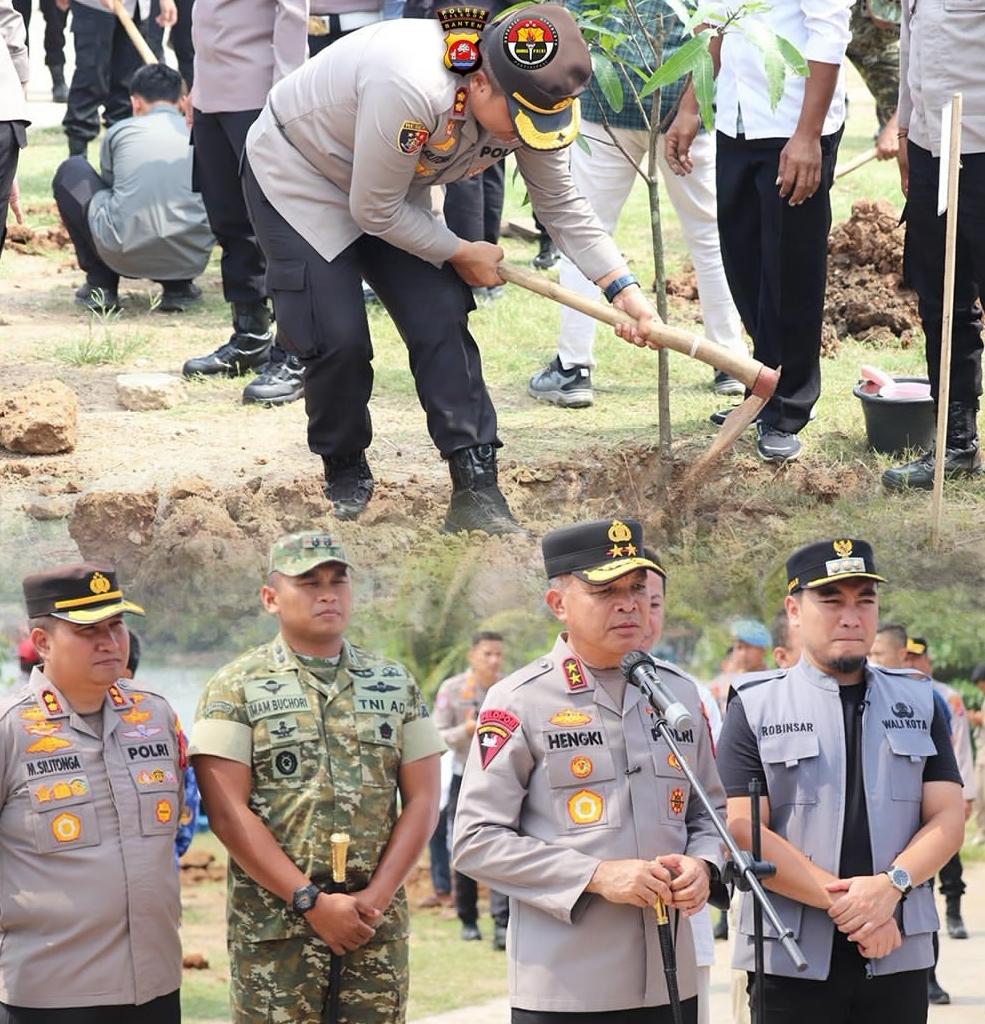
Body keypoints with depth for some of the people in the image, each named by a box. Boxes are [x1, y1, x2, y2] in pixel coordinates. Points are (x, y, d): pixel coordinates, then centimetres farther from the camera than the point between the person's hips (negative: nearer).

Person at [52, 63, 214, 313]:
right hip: (190, 260, 2)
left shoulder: (119, 131, 14)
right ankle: (177, 287, 19)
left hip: (124, 255, -2)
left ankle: (100, 284, 21)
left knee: (70, 171, 25)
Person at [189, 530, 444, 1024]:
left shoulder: (395, 685, 10)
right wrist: (312, 901, -14)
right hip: (273, 927, -3)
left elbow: (421, 801, 7)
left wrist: (376, 897, -7)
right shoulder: (236, 688, -1)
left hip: (377, 925, 3)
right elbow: (226, 812, -9)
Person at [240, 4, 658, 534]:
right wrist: (460, 254, -16)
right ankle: (345, 474, 12)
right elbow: (374, 211, -29)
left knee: (440, 318, -9)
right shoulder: (413, 90, -42)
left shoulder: (526, 102, -18)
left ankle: (477, 491, -8)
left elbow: (561, 205, -3)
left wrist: (624, 288, -13)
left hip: (394, 186, 7)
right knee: (337, 337, -14)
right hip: (295, 176, -6)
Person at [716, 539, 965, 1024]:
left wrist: (890, 885, -14)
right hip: (791, 964, -2)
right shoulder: (754, 707, 2)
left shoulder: (917, 702, 12)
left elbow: (947, 818, 5)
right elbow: (744, 833, -7)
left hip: (899, 959, 2)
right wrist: (847, 903, -14)